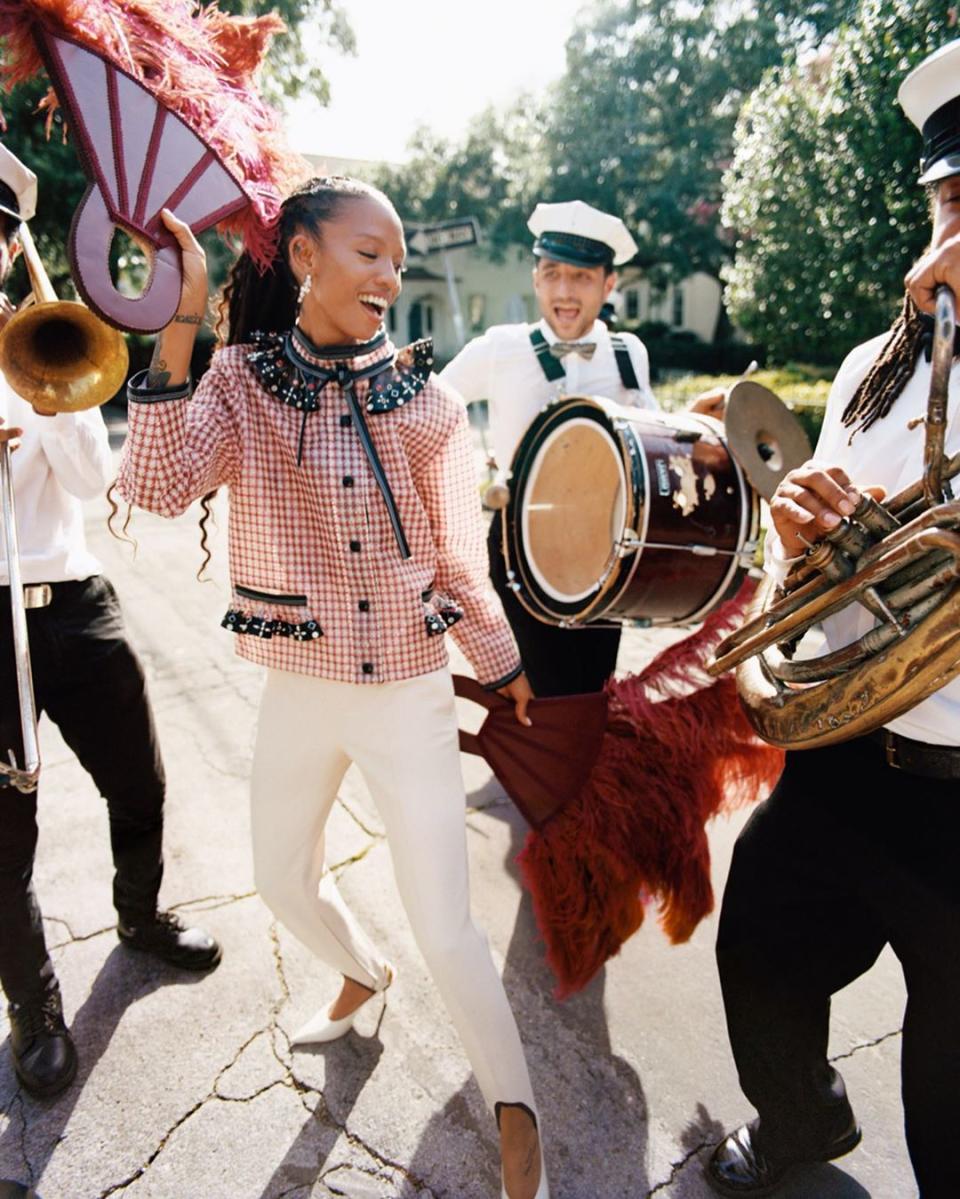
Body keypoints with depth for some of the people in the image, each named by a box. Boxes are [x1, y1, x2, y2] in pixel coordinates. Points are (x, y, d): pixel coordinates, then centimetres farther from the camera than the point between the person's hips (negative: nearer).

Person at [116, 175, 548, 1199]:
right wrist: (177, 325, -26)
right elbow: (159, 486, -22)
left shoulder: (418, 395, -4)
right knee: (283, 881, 24)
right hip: (298, 687, 3)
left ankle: (517, 1117, 25)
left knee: (445, 933, -2)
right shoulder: (241, 379, -3)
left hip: (409, 692, -2)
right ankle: (361, 976, 57)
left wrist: (501, 663, 10)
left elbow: (458, 552, 3)